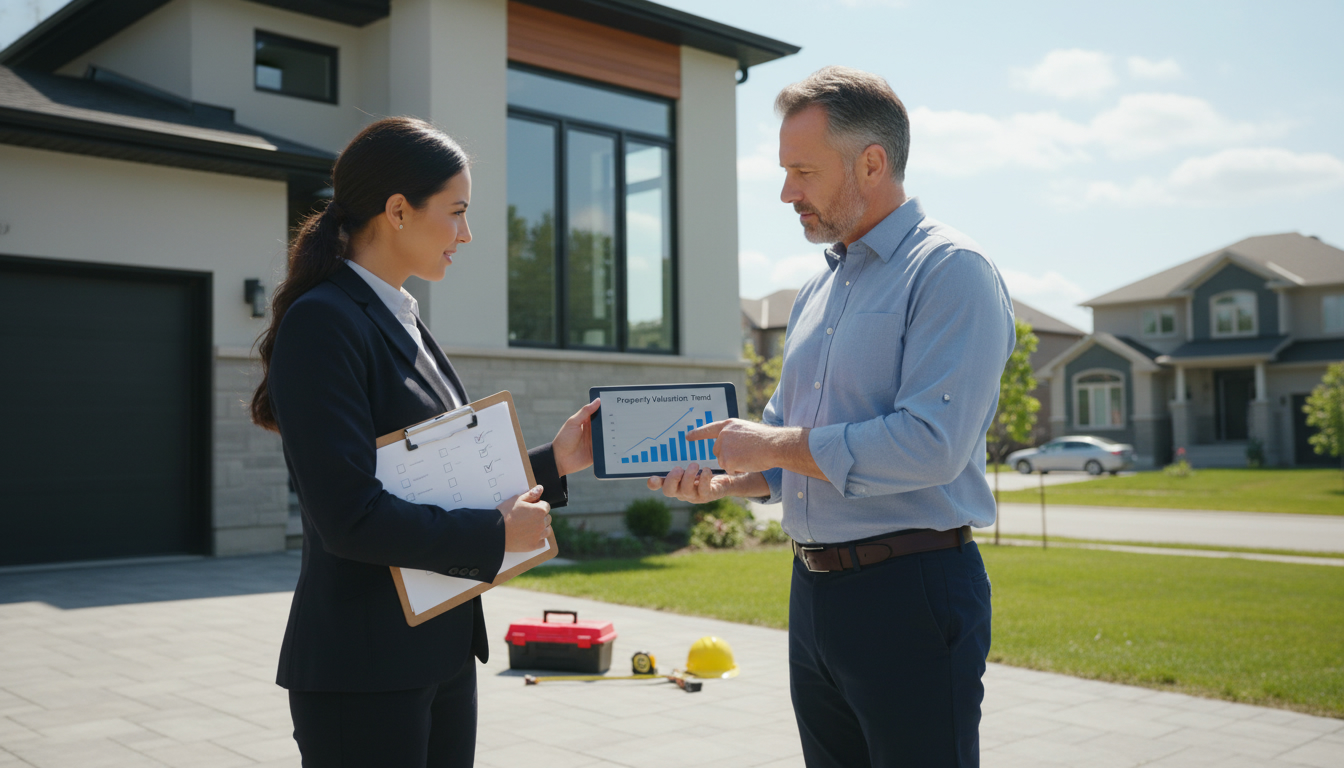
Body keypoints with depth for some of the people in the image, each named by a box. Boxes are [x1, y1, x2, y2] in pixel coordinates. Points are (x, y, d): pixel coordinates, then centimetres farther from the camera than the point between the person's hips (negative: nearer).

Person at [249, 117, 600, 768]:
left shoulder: (403, 323, 13)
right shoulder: (323, 322, -16)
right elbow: (349, 515, -23)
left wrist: (554, 462, 7)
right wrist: (498, 533, -15)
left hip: (444, 652, 9)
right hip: (364, 669, -9)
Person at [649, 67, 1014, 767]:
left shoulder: (951, 271, -12)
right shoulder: (816, 293, 15)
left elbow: (930, 445, -24)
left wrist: (774, 444, -16)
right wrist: (718, 483, 1)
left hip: (911, 592, -8)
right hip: (813, 590, 8)